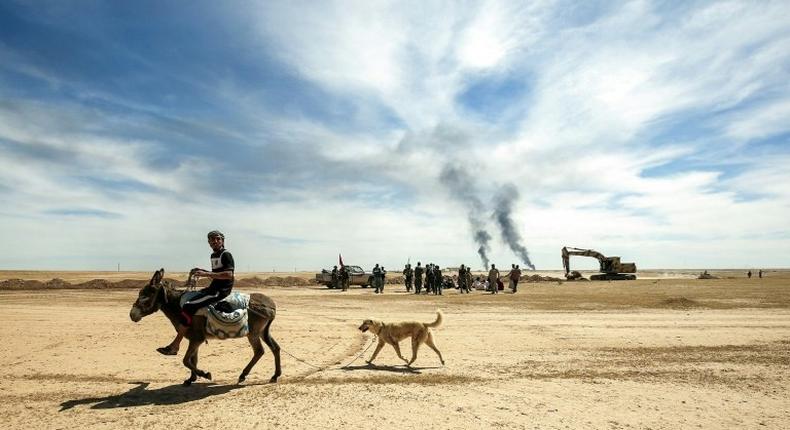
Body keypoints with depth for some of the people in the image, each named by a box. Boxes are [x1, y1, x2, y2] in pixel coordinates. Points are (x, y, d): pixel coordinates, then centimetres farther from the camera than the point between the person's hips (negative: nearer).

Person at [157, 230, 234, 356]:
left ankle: (174, 346, -15)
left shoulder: (226, 255, -12)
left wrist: (206, 274, -25)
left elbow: (228, 274, -24)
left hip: (221, 290, -10)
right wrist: (202, 271, 10)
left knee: (188, 307, -18)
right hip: (213, 287, 10)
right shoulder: (213, 256, 16)